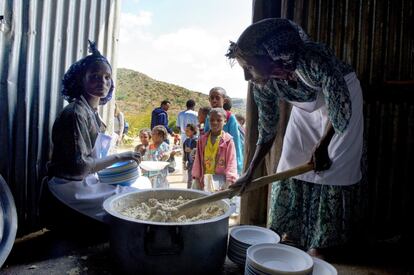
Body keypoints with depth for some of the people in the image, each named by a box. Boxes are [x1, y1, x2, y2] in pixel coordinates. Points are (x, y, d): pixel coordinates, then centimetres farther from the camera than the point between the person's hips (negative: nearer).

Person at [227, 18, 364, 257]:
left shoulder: (313, 60, -40)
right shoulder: (263, 85, -22)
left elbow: (339, 105, -26)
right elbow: (268, 130, -11)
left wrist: (322, 145, -19)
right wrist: (250, 173, -12)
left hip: (341, 97, -4)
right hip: (307, 107, 5)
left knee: (334, 168, -8)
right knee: (290, 165, -1)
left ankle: (319, 244, 4)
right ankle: (290, 233, 15)